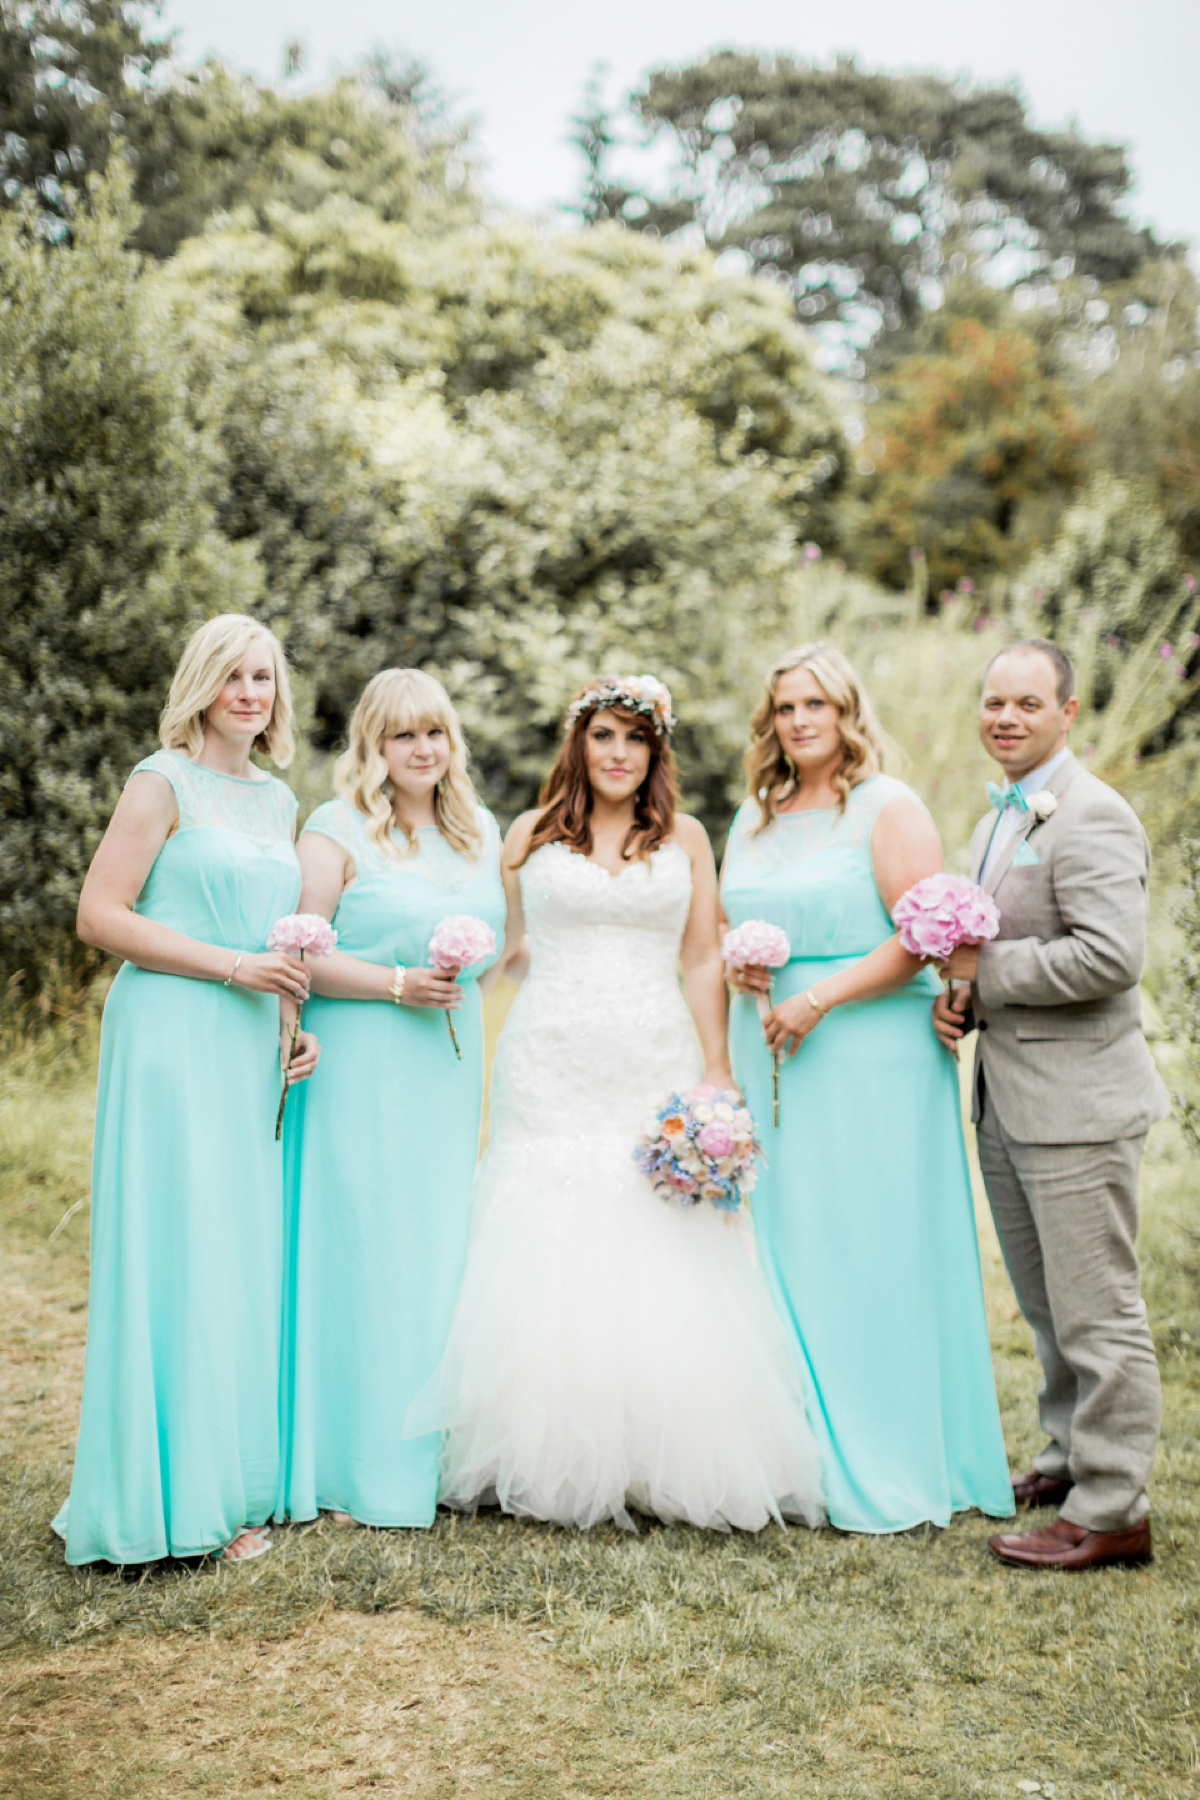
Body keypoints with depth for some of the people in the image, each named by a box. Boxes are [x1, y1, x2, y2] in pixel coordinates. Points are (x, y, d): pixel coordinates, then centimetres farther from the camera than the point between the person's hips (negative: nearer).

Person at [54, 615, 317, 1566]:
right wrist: (233, 966, -14)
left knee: (242, 1256, 8)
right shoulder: (164, 783, -4)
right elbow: (100, 915, -11)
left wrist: (298, 1023, 11)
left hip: (250, 1051, 7)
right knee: (171, 1254, -5)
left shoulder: (279, 802, 17)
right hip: (170, 1038, -7)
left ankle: (228, 1486, 18)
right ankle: (166, 1496, 3)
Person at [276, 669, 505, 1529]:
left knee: (444, 1249, 8)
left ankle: (438, 1456, 18)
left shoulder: (480, 830, 14)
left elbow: (503, 937, 26)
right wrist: (397, 984, -17)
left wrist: (469, 981, 11)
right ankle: (363, 1466, 4)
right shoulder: (337, 830, -4)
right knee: (365, 1251, -5)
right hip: (362, 1069, -6)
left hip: (452, 1066, 6)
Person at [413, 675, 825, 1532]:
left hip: (655, 1071, 0)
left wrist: (717, 1072, 1)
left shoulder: (686, 838, 11)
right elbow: (500, 945, 14)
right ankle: (556, 1466, 7)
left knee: (663, 1272, -4)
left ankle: (666, 1465, 7)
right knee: (551, 1266, -2)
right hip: (553, 1072, 0)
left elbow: (703, 963, 7)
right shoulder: (532, 836, 10)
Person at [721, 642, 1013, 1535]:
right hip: (772, 1058, 6)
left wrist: (819, 998, -17)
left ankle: (889, 1470, 6)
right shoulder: (754, 818, 16)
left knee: (870, 1250, -4)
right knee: (785, 1249, 7)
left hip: (870, 1055, -6)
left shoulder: (889, 809, -4)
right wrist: (736, 966, 2)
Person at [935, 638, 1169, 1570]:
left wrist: (986, 970, -17)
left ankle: (1112, 1510, 6)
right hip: (1006, 1101, 10)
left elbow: (1110, 956, -25)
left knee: (1097, 1310, -2)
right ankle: (1072, 1459, 33)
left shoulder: (1092, 816, -15)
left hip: (1076, 1102, -10)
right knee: (1047, 1307, 19)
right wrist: (960, 996, 5)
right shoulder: (999, 819, 16)